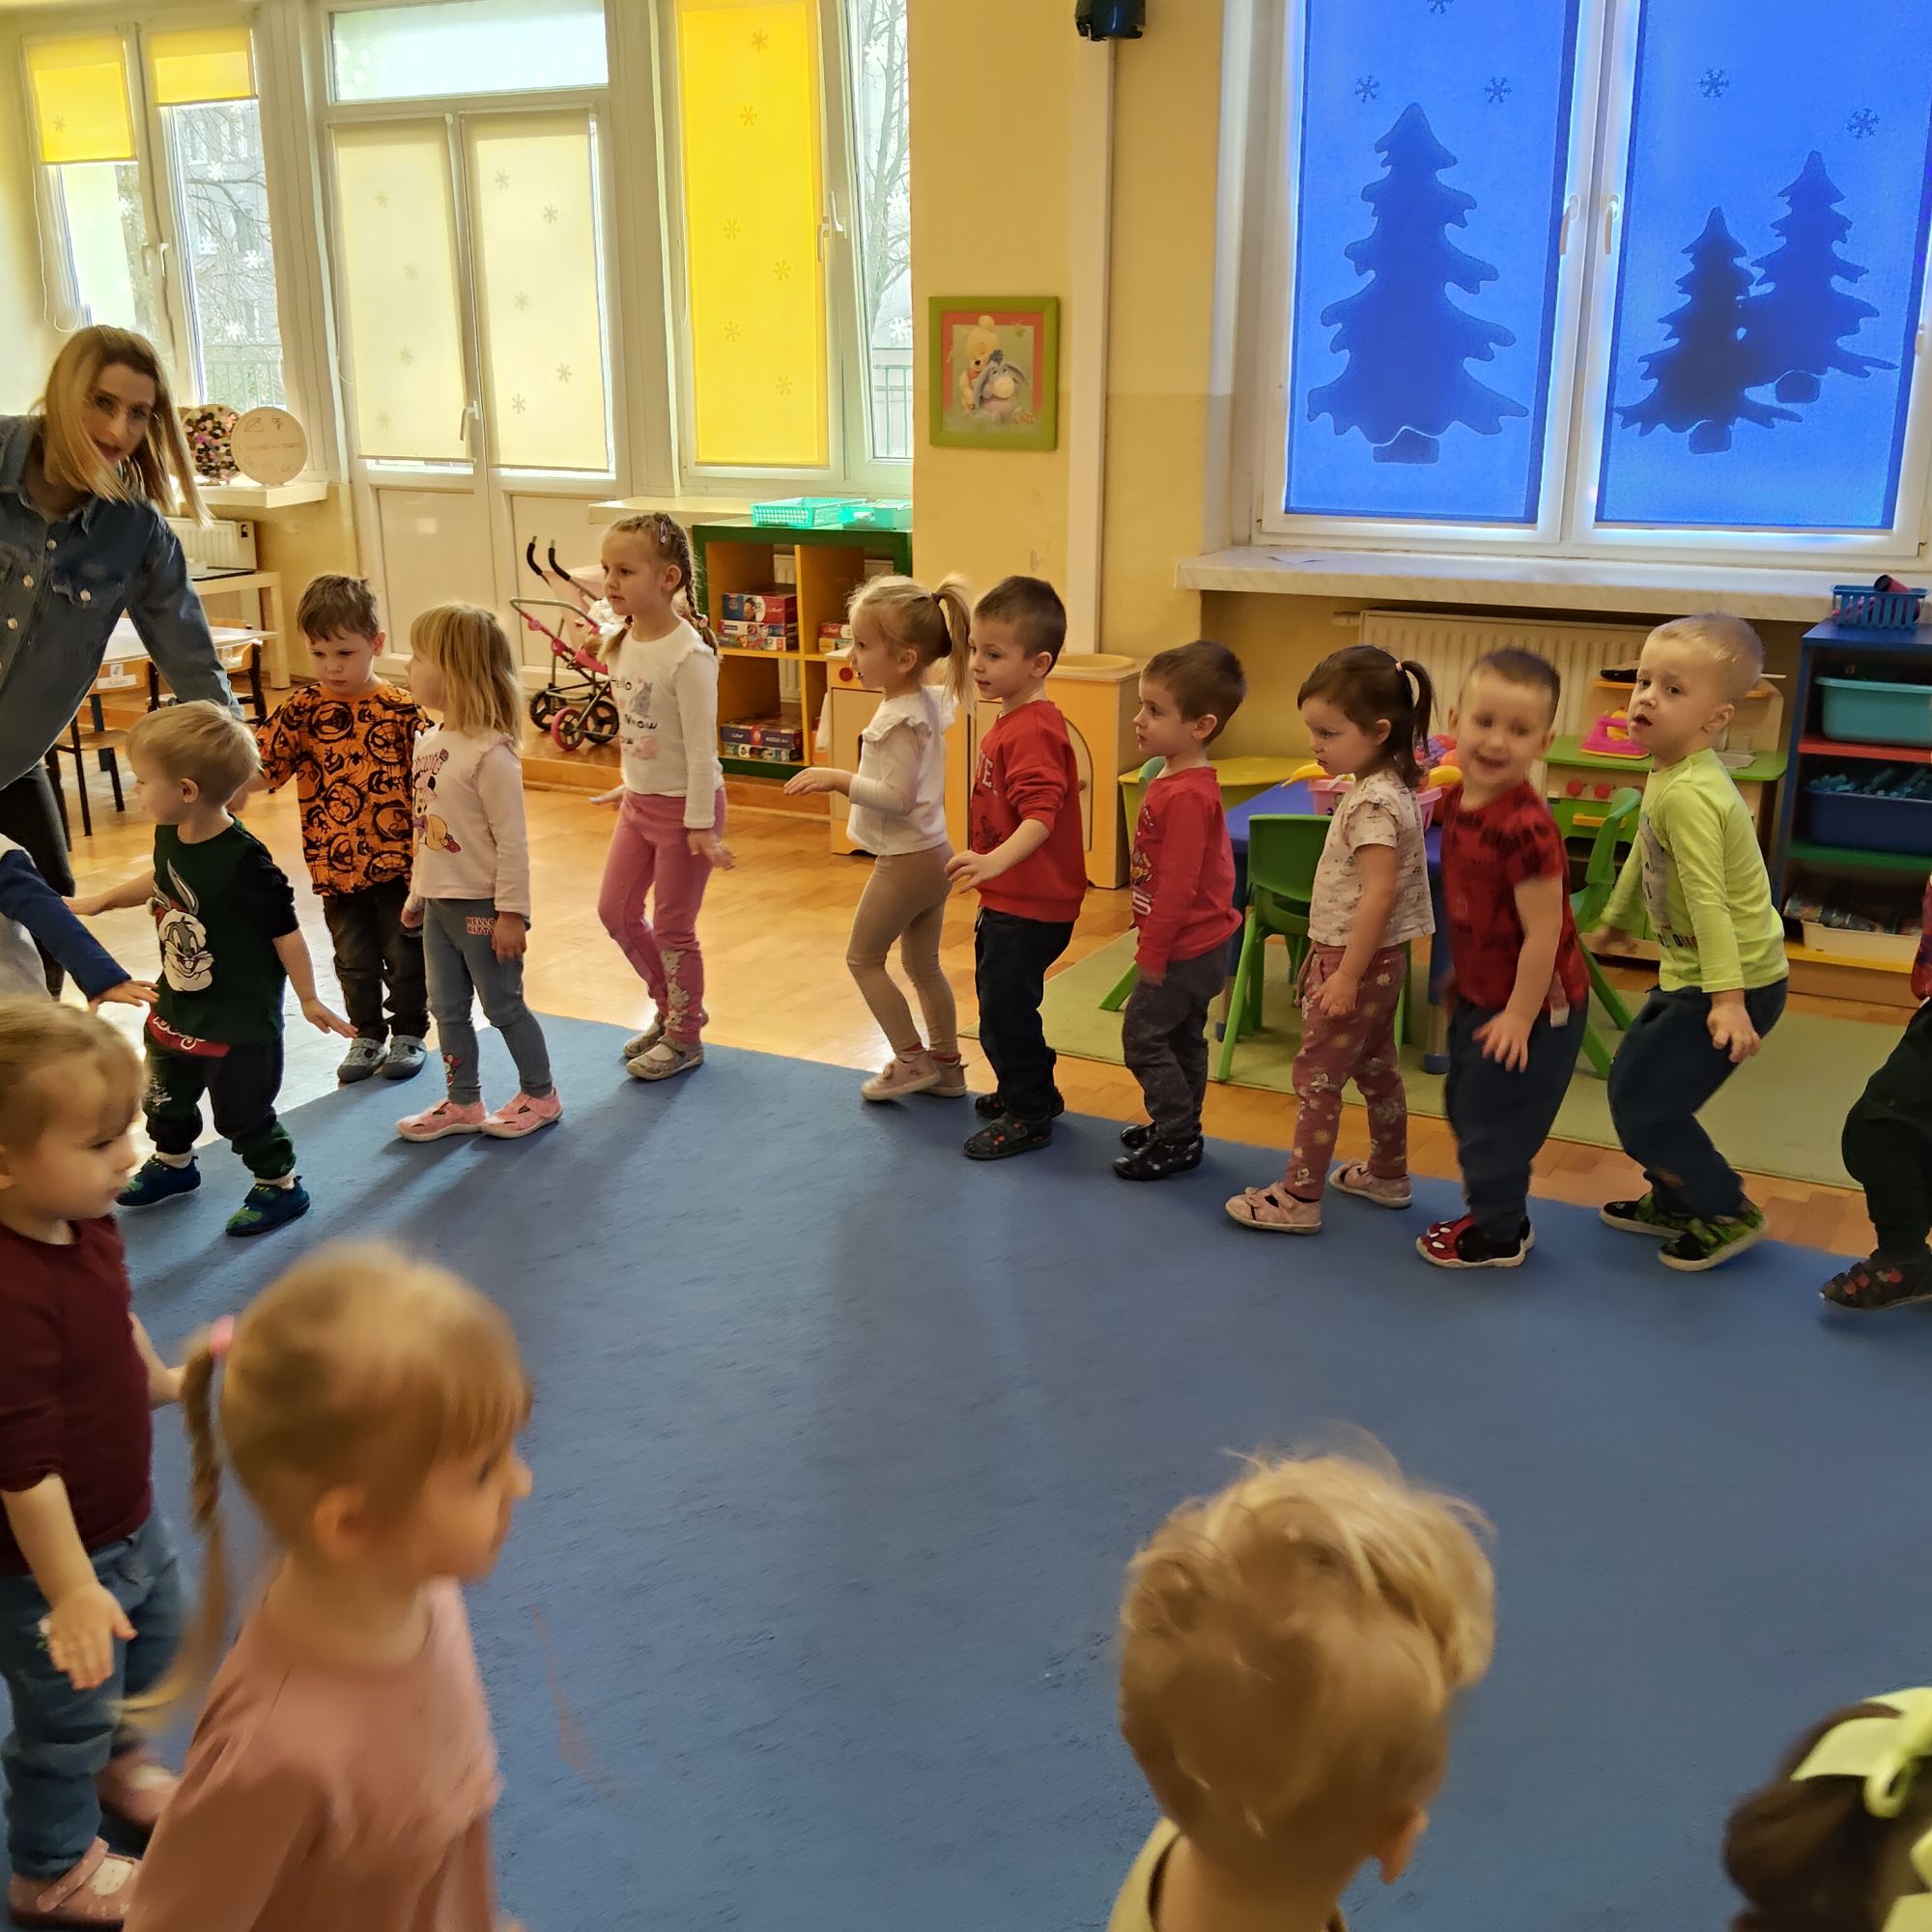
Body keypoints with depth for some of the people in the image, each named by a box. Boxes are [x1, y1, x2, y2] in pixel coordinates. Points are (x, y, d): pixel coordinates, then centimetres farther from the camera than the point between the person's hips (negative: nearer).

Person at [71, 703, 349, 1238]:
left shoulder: (245, 864, -32)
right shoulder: (170, 835, -9)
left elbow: (286, 933, -21)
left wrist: (309, 1000, -12)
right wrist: (98, 902, 23)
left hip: (239, 1020, -8)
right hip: (177, 1007, 8)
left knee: (242, 1112, 8)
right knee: (166, 1096, 27)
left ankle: (280, 1185, 31)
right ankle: (172, 1162, 53)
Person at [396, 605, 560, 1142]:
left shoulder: (491, 754, -21)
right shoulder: (429, 743, 4)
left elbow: (512, 840, -19)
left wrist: (511, 914, -19)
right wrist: (417, 892, 17)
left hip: (481, 907, -8)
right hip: (440, 903, 8)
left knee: (503, 1006, 6)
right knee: (447, 1009, 15)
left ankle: (540, 1096, 24)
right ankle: (463, 1104, 28)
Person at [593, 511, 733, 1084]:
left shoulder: (688, 654, -22)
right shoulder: (626, 643, 1)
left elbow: (701, 744, -22)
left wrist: (701, 824, -21)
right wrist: (630, 784, 19)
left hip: (684, 806, -8)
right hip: (641, 802, 8)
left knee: (673, 928, 4)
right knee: (615, 911, 14)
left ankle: (684, 1038, 22)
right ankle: (671, 1008, 34)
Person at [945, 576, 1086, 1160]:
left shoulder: (1033, 730, -23)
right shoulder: (1010, 721, 11)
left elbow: (1040, 814, -34)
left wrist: (996, 861, -48)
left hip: (1031, 906, -11)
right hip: (1008, 899, 11)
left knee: (1006, 1007, -1)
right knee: (999, 999, 22)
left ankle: (1029, 1114, 15)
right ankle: (1021, 1091, 39)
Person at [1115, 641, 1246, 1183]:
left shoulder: (1185, 796, -26)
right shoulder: (1185, 781, 6)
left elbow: (1177, 884, -26)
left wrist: (1152, 953, -19)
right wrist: (1153, 945, 19)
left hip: (1182, 949, -10)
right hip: (1198, 944, 10)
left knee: (1143, 1036, 0)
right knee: (1183, 1038, 19)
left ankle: (1176, 1140, 8)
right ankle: (1179, 1126, 32)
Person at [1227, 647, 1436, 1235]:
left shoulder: (1373, 802, -23)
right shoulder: (1389, 788, 7)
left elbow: (1379, 893, -28)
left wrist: (1346, 975, -27)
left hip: (1353, 960, -10)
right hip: (1376, 960, 10)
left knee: (1317, 1077, -2)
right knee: (1376, 1070, 21)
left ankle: (1299, 1198, 4)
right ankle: (1387, 1174, 35)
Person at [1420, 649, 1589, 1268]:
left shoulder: (1524, 826, -30)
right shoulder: (1460, 799, -3)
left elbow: (1543, 932, -26)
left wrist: (1519, 1015, -20)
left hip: (1530, 1004, -9)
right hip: (1482, 994, 9)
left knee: (1492, 1118, 7)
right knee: (1465, 1106, 23)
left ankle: (1496, 1234, 28)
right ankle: (1497, 1213, 42)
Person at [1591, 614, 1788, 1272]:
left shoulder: (1688, 795, -26)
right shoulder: (1668, 773, 5)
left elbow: (1708, 901, -31)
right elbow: (1645, 857, 21)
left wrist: (1727, 998, -33)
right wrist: (1614, 921, 33)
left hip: (1733, 980, -10)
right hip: (1690, 973, 10)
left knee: (1644, 1105, -4)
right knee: (1630, 1078, 19)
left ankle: (1727, 1213, 14)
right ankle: (1673, 1200, 34)